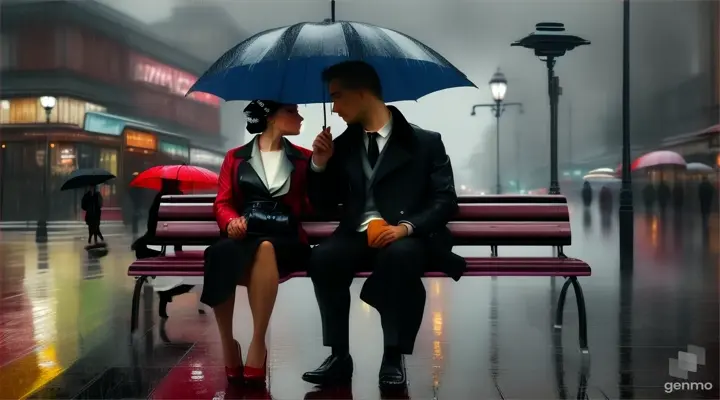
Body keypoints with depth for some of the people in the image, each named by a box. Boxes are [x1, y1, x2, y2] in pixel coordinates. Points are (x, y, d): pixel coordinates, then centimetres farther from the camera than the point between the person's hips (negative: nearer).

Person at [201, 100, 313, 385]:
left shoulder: (303, 159, 18)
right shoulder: (236, 157, 18)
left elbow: (313, 208, 8)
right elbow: (222, 202, 11)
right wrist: (232, 221, -12)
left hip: (285, 241, 0)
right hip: (243, 238, 0)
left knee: (264, 249, -39)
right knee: (221, 255, -37)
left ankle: (258, 344, -32)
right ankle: (228, 345, -23)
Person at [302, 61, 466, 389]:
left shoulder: (425, 142, 3)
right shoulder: (342, 145, 15)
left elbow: (446, 200, -3)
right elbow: (322, 205, 18)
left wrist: (407, 226, -20)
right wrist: (319, 165, 1)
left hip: (407, 238, -3)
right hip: (357, 236, 3)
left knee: (400, 255, -38)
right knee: (322, 258, -29)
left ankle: (394, 357, -25)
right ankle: (339, 356, -19)